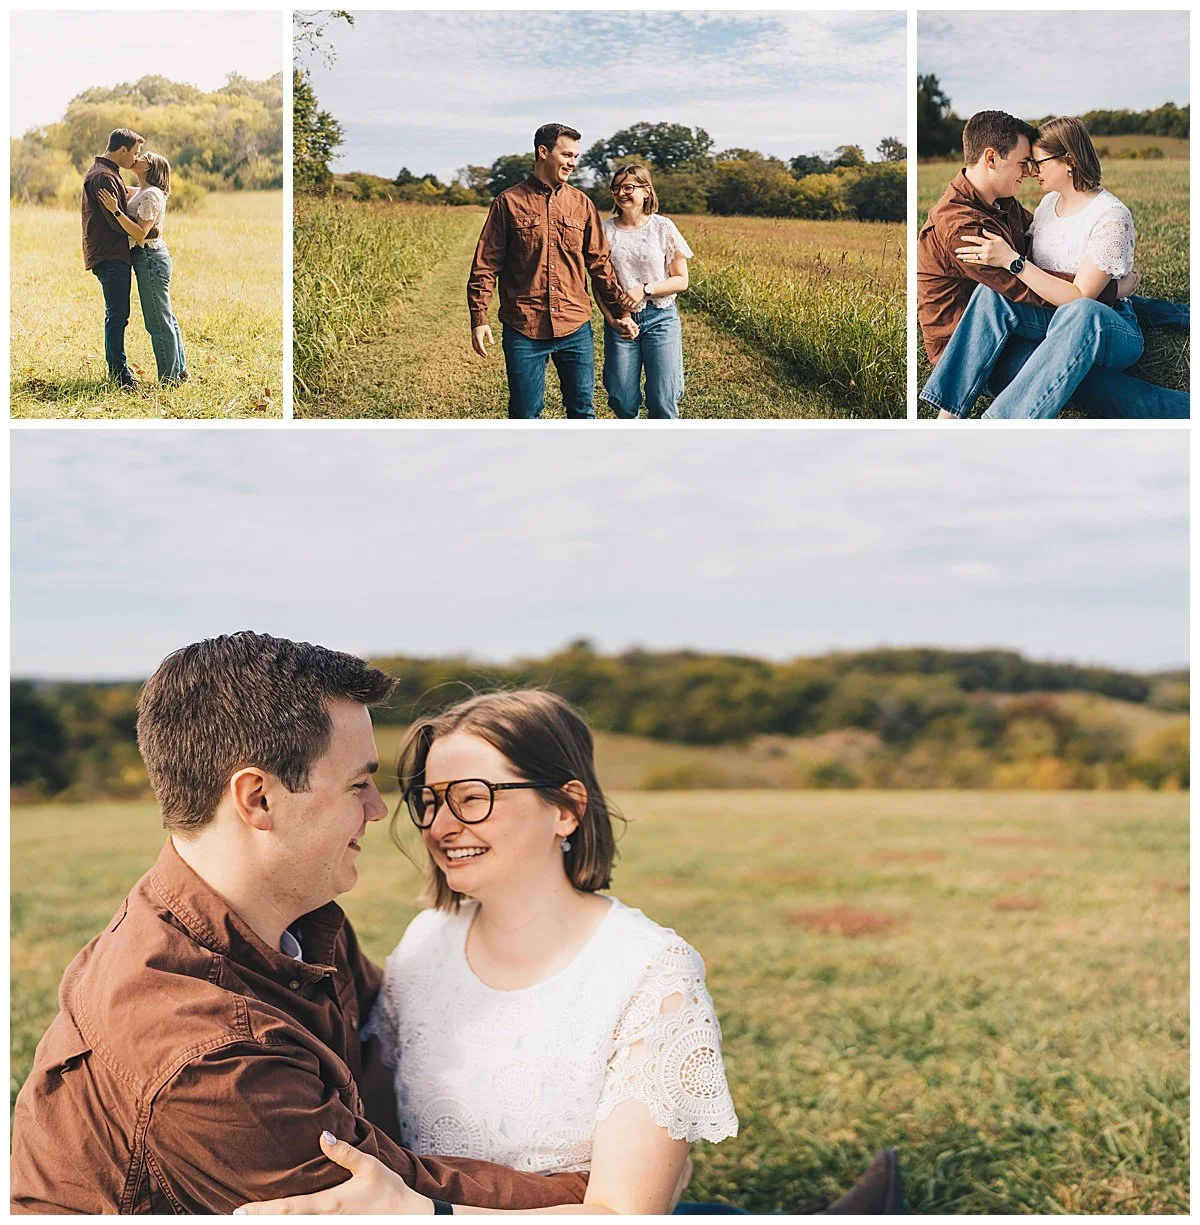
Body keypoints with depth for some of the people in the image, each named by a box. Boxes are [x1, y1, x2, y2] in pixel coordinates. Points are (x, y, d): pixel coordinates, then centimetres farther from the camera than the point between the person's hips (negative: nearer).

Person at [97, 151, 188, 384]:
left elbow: (140, 233, -24)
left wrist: (115, 210, -26)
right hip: (149, 258, 10)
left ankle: (169, 378, 1)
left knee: (159, 321, -4)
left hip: (151, 258, -10)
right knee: (166, 319, 15)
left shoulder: (151, 195, -16)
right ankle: (179, 371, 22)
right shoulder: (139, 192, 13)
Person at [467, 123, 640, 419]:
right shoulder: (509, 202, -1)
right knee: (525, 414, 4)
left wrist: (621, 310, 10)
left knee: (583, 410, 8)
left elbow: (599, 263, 13)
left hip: (575, 328, 3)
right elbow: (486, 265, -1)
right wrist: (479, 319, -8)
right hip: (524, 329, -3)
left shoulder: (581, 204, 8)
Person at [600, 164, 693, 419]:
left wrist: (645, 289, -15)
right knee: (623, 402, 2)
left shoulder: (663, 227, -2)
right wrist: (611, 318, -12)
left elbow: (681, 281, 0)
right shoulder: (605, 230, 1)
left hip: (660, 318, -1)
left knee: (662, 403, -5)